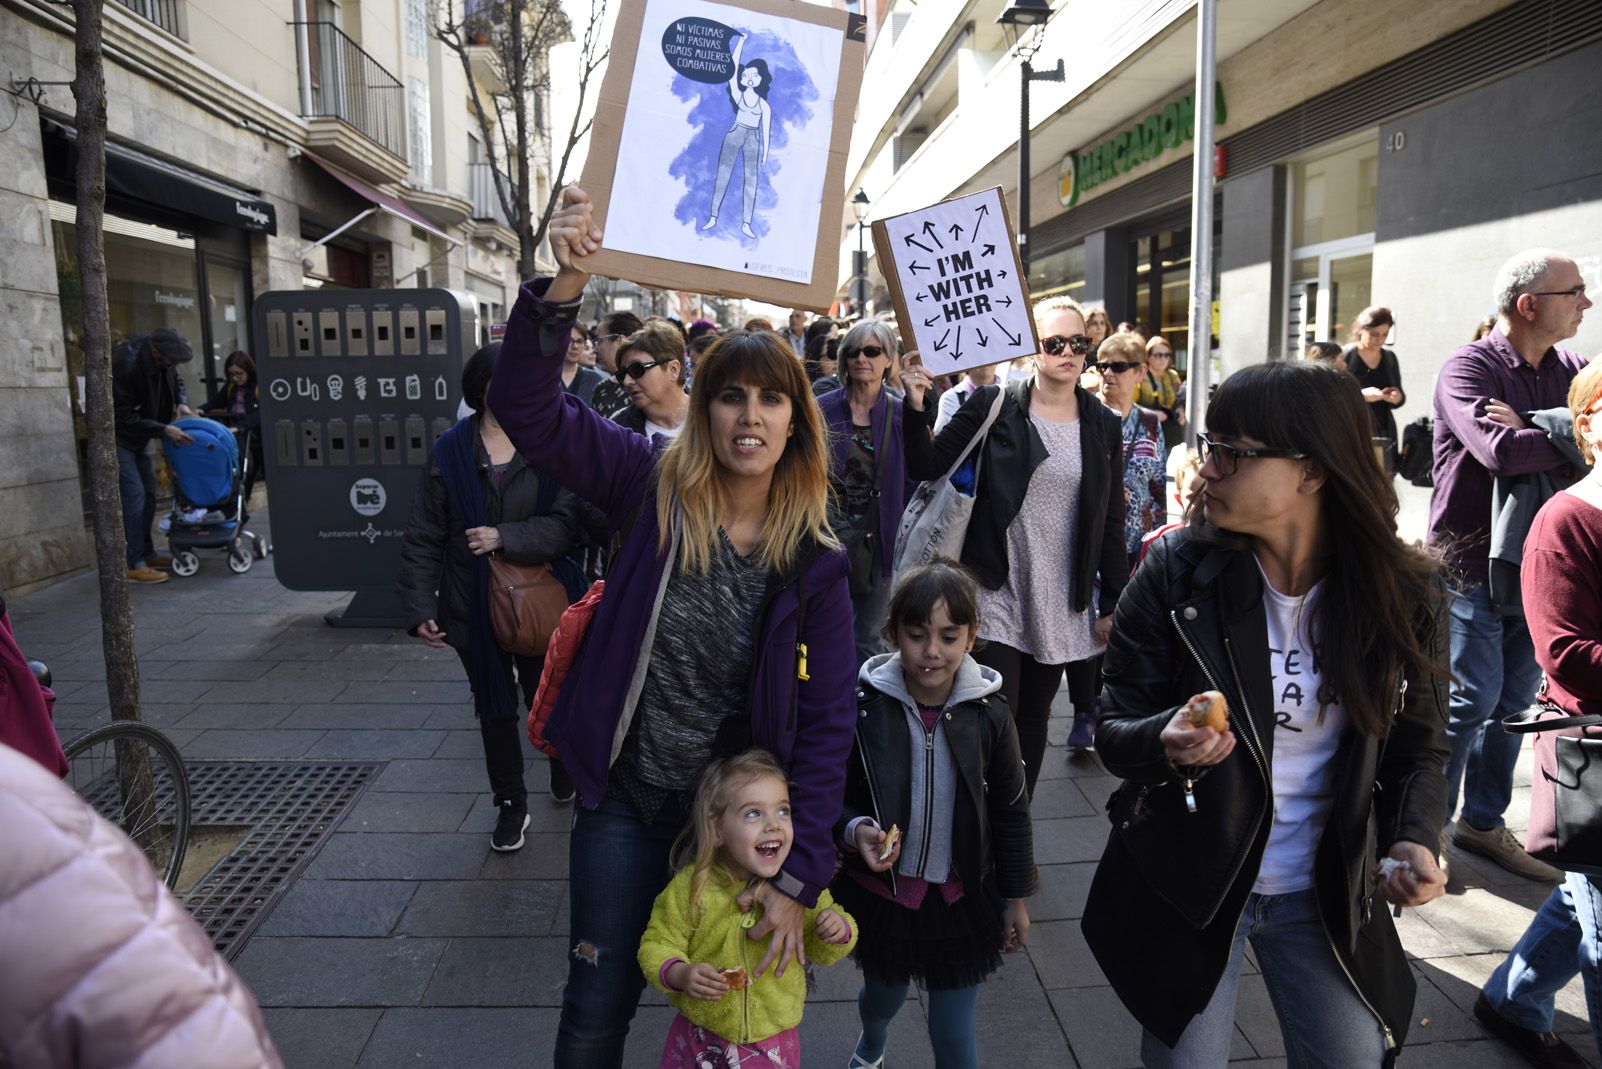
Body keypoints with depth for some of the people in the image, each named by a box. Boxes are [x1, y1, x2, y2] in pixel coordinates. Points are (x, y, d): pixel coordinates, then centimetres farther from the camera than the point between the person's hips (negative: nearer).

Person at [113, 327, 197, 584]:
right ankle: (134, 565, -9)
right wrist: (164, 430, -27)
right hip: (119, 436, -8)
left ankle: (147, 554, 22)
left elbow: (176, 380, 13)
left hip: (139, 437, 8)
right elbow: (124, 417, -27)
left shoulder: (162, 358, -9)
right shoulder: (126, 364, -31)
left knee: (148, 494, 12)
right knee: (133, 495, -12)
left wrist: (182, 402, -7)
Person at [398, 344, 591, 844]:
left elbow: (569, 524, -15)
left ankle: (566, 776, 44)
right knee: (495, 709, 16)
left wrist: (505, 537, -23)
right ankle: (511, 803, 35)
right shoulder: (450, 451, -4)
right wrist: (420, 607, -6)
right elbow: (423, 538, -2)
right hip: (474, 607, 2)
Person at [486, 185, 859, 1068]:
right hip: (625, 799, 0)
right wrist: (565, 284, -34)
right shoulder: (653, 482, -12)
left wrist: (800, 876, -16)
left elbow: (827, 721, -12)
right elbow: (525, 407, -18)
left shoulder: (815, 562, -12)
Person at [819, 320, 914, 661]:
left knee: (870, 638, 13)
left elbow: (913, 483, 3)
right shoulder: (823, 410, -3)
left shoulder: (903, 415, -1)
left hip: (881, 540, 1)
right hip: (830, 535, -1)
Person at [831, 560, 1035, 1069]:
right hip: (881, 892, 1)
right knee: (884, 996, 27)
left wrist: (1016, 898, 5)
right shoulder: (864, 705, -18)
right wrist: (855, 831, -27)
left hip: (961, 899, 0)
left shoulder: (988, 714, -14)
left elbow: (1011, 812, -1)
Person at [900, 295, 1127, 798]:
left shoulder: (1103, 425, 5)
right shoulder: (994, 405, -4)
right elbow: (928, 466, -5)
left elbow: (1111, 523, 8)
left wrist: (1113, 603, 6)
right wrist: (916, 407, -22)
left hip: (1062, 605, 4)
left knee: (1033, 721, 15)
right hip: (998, 596, -3)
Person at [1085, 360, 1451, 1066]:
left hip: (1327, 896, 2)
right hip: (1189, 884, -1)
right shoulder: (1177, 572, -15)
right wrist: (1165, 741, -34)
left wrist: (1412, 839, -16)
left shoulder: (1404, 591, -10)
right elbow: (1114, 731, -12)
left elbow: (1418, 747, 2)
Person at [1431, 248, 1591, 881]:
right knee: (1473, 698, -4)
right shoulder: (1469, 368, -11)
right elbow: (1501, 453, -27)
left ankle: (1483, 823, 26)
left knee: (1515, 700, 12)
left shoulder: (1569, 371, 9)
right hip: (1470, 562, -6)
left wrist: (1530, 430, -20)